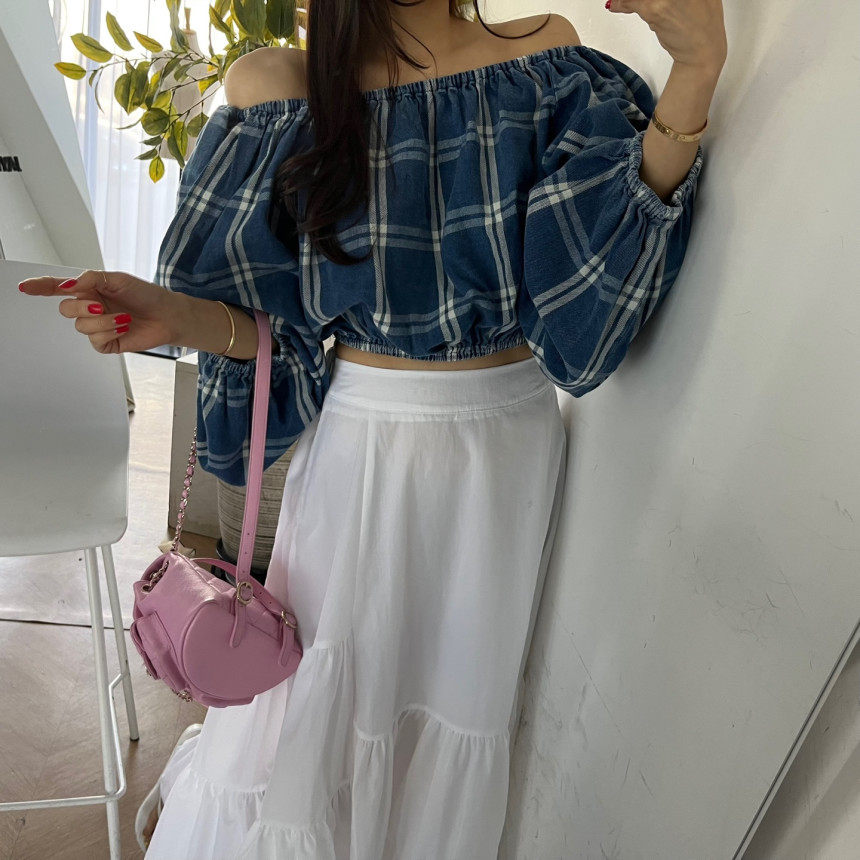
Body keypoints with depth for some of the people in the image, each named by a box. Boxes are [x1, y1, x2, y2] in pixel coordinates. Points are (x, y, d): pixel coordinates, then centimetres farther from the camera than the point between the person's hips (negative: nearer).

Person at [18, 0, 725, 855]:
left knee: (458, 692, 20)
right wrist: (175, 314, -21)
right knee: (313, 695, 12)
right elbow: (280, 325, -2)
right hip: (361, 447, -1)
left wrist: (696, 70, -18)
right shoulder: (281, 86, -4)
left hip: (510, 443, 2)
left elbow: (604, 255, -9)